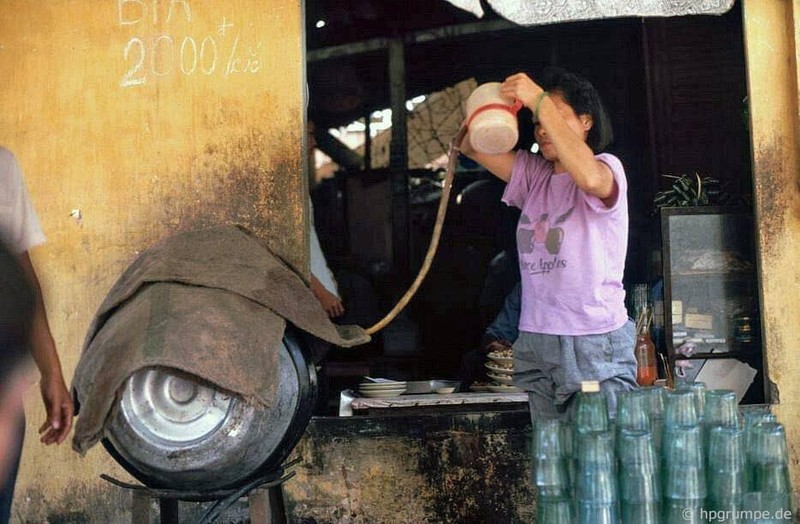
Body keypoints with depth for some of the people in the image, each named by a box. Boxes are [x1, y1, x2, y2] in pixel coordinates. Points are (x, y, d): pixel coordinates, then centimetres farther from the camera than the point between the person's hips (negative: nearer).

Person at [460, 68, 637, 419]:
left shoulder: (607, 168, -3)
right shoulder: (533, 174, 16)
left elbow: (589, 177, -28)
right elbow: (471, 147, 10)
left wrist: (540, 101, -25)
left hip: (595, 343, -6)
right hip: (536, 342, 6)